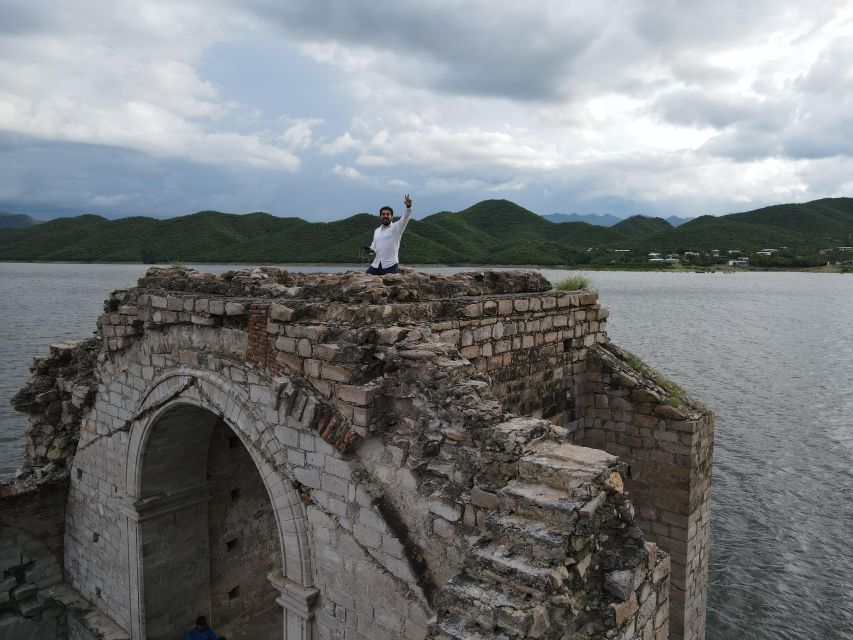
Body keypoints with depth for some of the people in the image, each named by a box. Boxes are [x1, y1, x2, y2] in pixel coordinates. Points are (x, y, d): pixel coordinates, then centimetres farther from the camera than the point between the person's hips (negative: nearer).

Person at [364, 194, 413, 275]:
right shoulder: (377, 231, 20)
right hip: (376, 265, 6)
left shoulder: (396, 227, 2)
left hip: (391, 265, -5)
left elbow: (405, 218, -15)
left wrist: (408, 207, -32)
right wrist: (370, 250, 6)